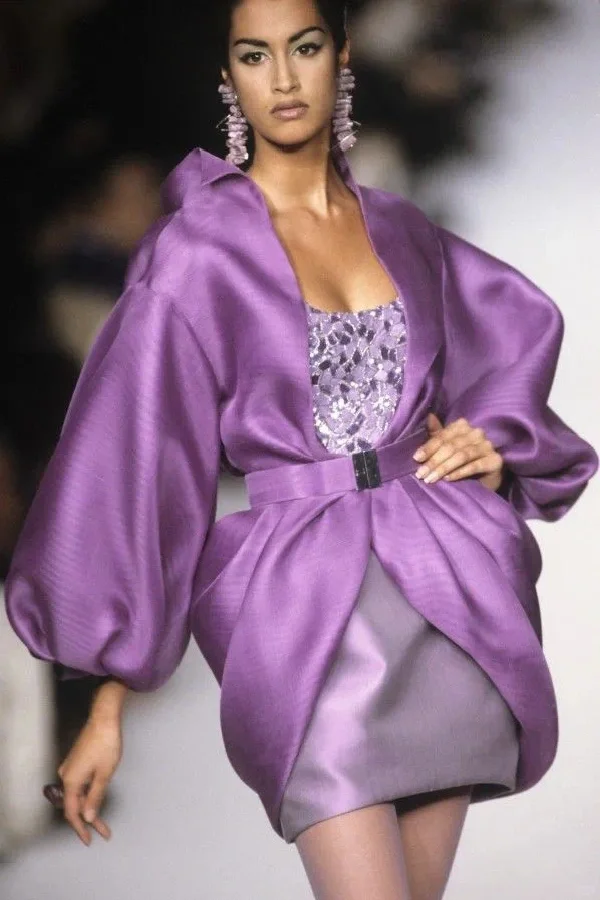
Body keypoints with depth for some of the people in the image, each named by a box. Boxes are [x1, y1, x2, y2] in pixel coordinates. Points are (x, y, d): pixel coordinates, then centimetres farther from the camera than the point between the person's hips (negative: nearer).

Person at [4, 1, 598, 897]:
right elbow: (134, 467, -4)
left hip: (444, 581, 4)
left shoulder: (403, 232, 11)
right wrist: (107, 708, -6)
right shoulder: (195, 251, -2)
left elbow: (521, 331, 27)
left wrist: (491, 445, 4)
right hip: (304, 592, -4)